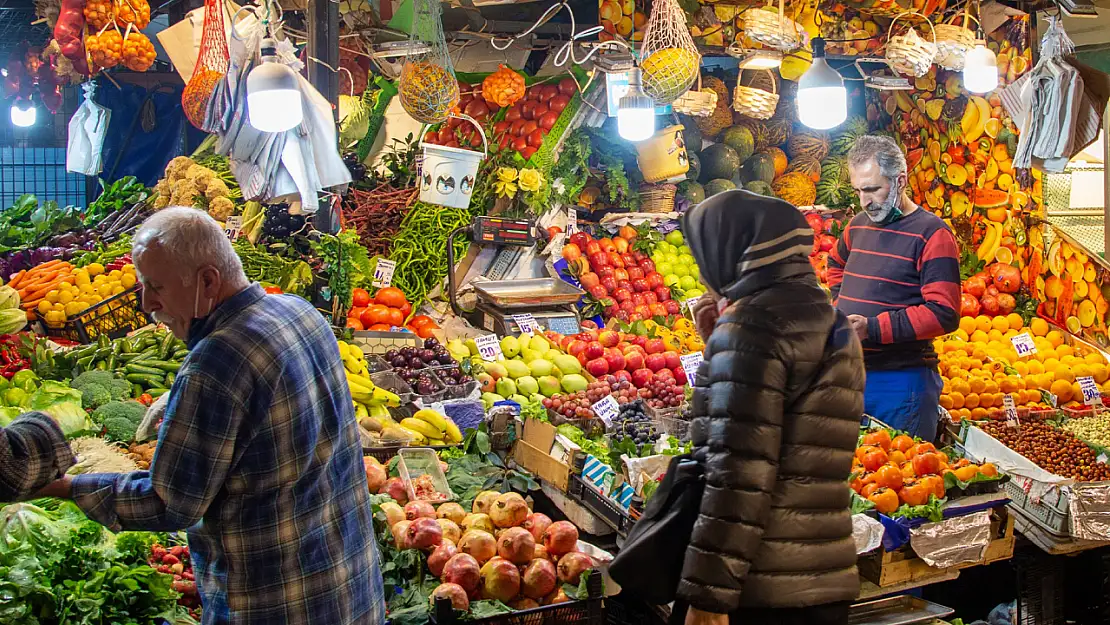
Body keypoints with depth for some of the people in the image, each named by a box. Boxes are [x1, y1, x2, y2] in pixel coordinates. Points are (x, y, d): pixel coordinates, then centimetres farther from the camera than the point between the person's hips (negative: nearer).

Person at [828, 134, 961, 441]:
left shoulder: (931, 233, -10)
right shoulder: (858, 225, 12)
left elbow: (944, 313, -18)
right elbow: (836, 264, 35)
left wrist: (873, 328, -23)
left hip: (901, 380, -6)